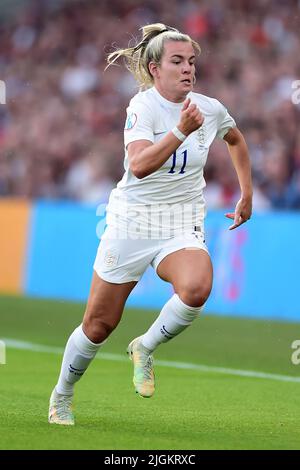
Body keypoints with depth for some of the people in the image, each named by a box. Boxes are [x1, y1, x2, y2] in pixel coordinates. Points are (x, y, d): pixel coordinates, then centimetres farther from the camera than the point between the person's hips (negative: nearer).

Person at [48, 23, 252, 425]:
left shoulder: (211, 109, -1)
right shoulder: (144, 106, -14)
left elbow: (235, 139, 24)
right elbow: (140, 166, -31)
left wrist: (246, 193, 22)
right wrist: (182, 130, -40)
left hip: (182, 227, 3)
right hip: (132, 222, -2)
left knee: (196, 287, -32)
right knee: (99, 324, 5)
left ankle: (145, 348, -5)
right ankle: (62, 395, 31)